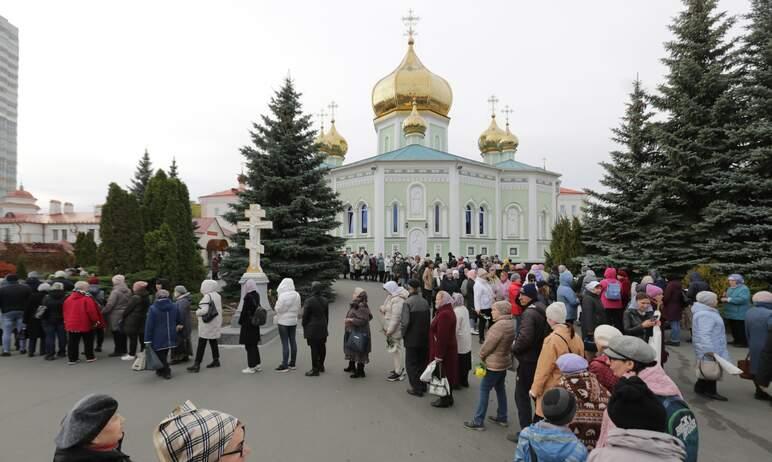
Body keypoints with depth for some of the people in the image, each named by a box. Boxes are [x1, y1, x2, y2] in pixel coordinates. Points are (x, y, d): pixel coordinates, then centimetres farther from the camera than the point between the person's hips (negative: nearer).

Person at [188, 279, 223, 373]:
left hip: (207, 324, -8)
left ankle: (197, 364, -2)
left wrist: (197, 312, -7)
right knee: (213, 342, 16)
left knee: (201, 344, -4)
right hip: (215, 324, 8)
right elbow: (220, 310, 16)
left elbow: (204, 310, -24)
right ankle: (216, 360, 23)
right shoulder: (218, 296, 10)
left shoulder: (207, 297, -16)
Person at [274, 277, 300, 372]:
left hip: (283, 322, -6)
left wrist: (276, 302, 4)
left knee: (285, 343, -3)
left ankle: (284, 365, 1)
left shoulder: (282, 296, -17)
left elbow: (278, 309, -12)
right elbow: (298, 309, 7)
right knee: (293, 341, 12)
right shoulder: (297, 295, 0)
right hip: (293, 321, 6)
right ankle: (292, 363, 20)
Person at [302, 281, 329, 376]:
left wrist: (304, 327, 3)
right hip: (323, 329, 7)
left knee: (314, 349, -1)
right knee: (322, 347, 16)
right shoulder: (325, 301, 5)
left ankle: (315, 369, 5)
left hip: (312, 329, -7)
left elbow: (305, 316, -11)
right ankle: (321, 366, 30)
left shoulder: (309, 301, -15)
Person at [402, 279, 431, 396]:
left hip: (412, 338, -6)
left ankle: (417, 388, 11)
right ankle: (423, 385, 29)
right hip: (425, 338, 6)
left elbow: (405, 322, -19)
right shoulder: (425, 302, 1)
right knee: (422, 362, 19)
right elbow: (429, 319, 4)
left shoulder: (407, 303, -17)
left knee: (411, 364, 7)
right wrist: (426, 332, 13)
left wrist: (403, 334, -3)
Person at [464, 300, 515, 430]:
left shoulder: (499, 325, -25)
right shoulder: (510, 324, 4)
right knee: (500, 389, 19)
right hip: (504, 361, 9)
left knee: (484, 390, -1)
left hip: (494, 364, -9)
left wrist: (482, 355, -2)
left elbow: (489, 344, -21)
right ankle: (502, 418, 30)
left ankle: (478, 421, 6)